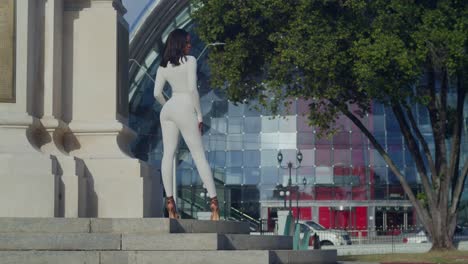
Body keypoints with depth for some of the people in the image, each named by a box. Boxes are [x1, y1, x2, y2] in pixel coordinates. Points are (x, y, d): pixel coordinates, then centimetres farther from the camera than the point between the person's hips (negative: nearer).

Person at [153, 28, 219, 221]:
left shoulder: (163, 66, 10)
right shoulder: (190, 60, -6)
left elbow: (157, 93, 6)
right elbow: (192, 89, -12)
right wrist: (200, 115, -6)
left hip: (168, 108, 5)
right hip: (185, 108, -5)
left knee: (168, 154, 5)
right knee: (199, 155, -3)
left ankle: (169, 200, 1)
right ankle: (213, 200, -6)